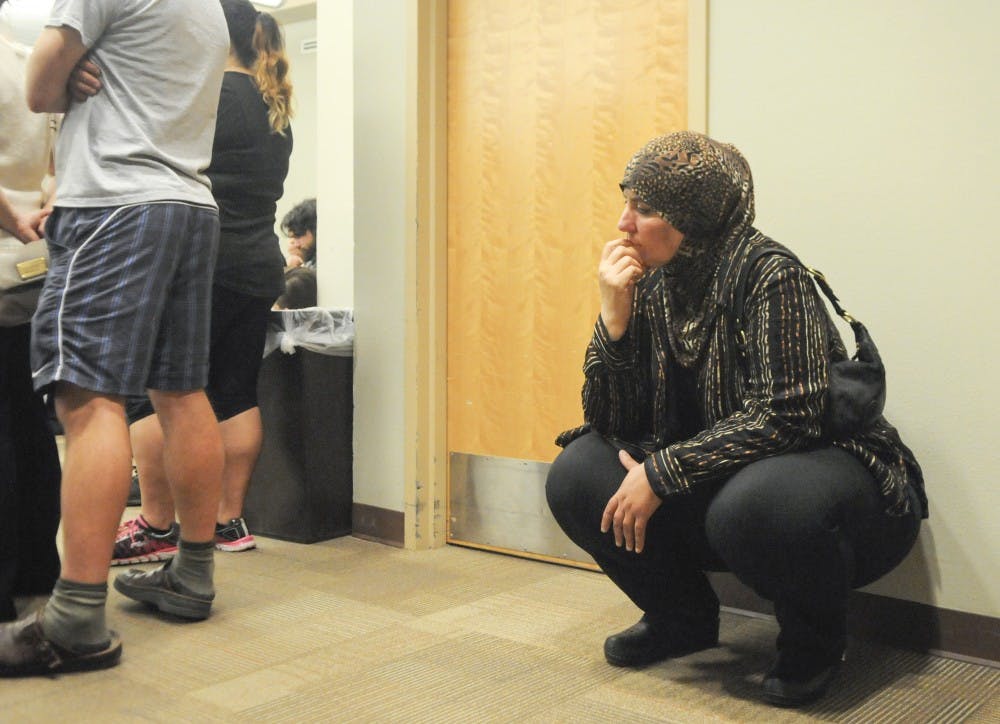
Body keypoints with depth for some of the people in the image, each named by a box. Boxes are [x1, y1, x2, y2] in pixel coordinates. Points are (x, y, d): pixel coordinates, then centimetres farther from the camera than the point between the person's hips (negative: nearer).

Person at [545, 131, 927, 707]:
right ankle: (685, 618, 11)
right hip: (714, 488, 7)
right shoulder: (652, 288, -1)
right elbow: (609, 420, -3)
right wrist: (614, 315, -17)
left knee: (751, 503, -39)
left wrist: (660, 472, -25)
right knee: (577, 473, -10)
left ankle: (815, 641, -5)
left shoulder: (771, 276, -19)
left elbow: (785, 417, -27)